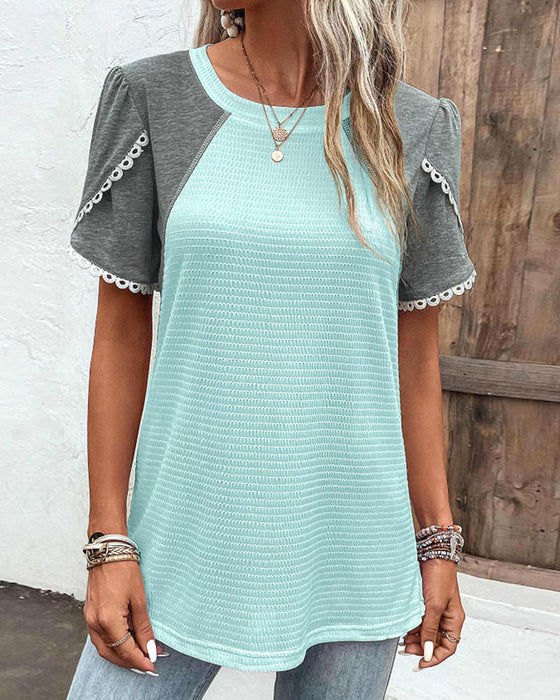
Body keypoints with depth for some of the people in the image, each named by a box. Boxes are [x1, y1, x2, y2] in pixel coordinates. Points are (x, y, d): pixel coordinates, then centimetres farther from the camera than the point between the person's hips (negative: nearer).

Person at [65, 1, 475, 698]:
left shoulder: (415, 129, -1)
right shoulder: (150, 98, -2)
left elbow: (415, 355, 3)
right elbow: (121, 335, -2)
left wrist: (438, 545, 5)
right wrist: (108, 543, -2)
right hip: (188, 537, 0)